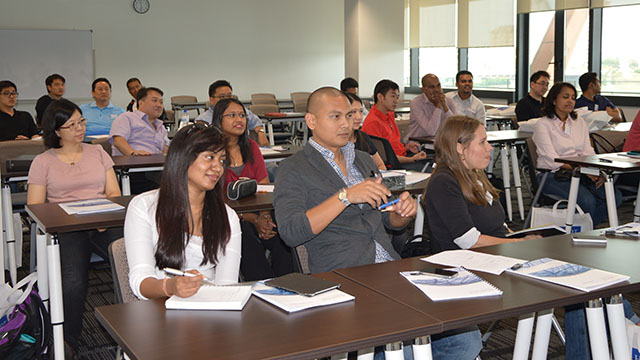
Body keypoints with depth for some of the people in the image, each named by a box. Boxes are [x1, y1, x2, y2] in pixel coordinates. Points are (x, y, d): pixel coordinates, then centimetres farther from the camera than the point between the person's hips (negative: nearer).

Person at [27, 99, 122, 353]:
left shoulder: (97, 153, 21)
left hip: (103, 225, 2)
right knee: (73, 282, -33)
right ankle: (68, 344, -17)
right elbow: (35, 207, 6)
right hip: (66, 228, -2)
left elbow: (114, 193, 14)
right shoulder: (43, 162, 14)